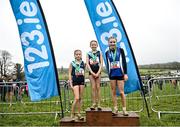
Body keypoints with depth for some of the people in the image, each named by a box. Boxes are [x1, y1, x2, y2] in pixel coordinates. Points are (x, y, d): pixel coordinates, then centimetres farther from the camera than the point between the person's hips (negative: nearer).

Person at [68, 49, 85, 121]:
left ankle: (79, 114, 17)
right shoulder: (72, 63, 0)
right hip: (75, 81, -4)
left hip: (82, 81, 4)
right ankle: (72, 114, 2)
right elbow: (69, 74, -2)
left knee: (80, 98, 8)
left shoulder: (83, 63, 8)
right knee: (77, 98, -12)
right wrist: (71, 84, -9)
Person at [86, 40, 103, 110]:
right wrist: (92, 73, -10)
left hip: (98, 72, 0)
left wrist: (98, 73, -10)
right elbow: (87, 64, -1)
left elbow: (101, 63, 0)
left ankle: (98, 104, 4)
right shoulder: (88, 54, 6)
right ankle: (94, 103, 5)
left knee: (98, 87, 0)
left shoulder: (99, 53, 5)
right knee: (93, 88, -1)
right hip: (91, 72, 0)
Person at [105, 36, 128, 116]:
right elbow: (107, 64, 11)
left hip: (120, 73, -2)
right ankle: (115, 108, 14)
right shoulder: (107, 53, 8)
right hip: (112, 74, 3)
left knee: (121, 92, -4)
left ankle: (124, 109, 6)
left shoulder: (120, 50, 2)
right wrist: (109, 74, 8)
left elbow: (124, 62, 1)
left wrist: (125, 73, -3)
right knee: (113, 92, 5)